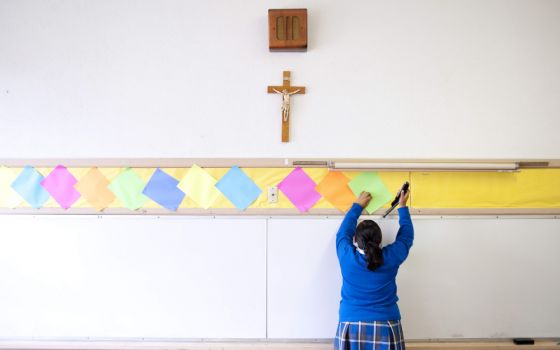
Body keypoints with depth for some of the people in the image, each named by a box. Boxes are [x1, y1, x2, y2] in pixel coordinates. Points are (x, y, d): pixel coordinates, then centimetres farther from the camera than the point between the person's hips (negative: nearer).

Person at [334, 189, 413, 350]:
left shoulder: (347, 256, -9)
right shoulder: (391, 258, -9)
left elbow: (343, 231, 11)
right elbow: (406, 236, 10)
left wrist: (358, 205, 21)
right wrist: (402, 206, 21)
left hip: (351, 327, 0)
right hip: (385, 327, 1)